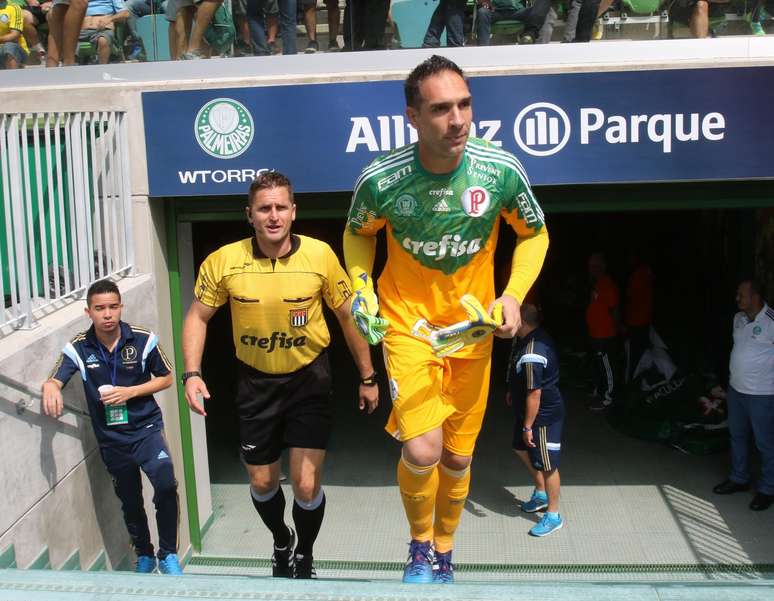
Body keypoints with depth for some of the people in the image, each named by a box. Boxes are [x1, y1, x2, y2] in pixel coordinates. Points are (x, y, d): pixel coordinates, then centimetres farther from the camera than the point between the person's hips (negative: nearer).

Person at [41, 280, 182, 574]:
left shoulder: (143, 339, -11)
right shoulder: (78, 348, -8)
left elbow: (166, 378, -1)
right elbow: (54, 381, -14)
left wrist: (130, 392, -16)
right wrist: (50, 388, -39)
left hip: (146, 428, -2)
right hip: (111, 439, 2)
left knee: (166, 486, -24)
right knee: (130, 503, 17)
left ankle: (168, 555, -3)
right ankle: (144, 556, 42)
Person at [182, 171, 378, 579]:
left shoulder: (320, 255, -14)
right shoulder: (224, 261, -13)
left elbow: (348, 316, -3)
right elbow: (197, 317, 0)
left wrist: (367, 377, 2)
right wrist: (192, 373, -13)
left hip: (309, 379, -2)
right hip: (256, 382, 2)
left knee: (306, 484, -6)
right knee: (262, 482, 15)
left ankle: (305, 557, 26)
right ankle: (281, 542, 48)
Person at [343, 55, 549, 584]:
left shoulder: (502, 170, -16)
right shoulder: (381, 179, -19)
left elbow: (534, 234, 3)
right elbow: (358, 233, 4)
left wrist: (514, 295, -10)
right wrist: (362, 287, -11)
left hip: (472, 327, 2)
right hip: (407, 321, -2)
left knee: (458, 457, 12)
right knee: (421, 451, -20)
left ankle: (444, 554, 40)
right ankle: (420, 544, 13)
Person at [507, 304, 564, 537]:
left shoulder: (531, 356, -32)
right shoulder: (535, 337, -1)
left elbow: (534, 394, -27)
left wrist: (528, 426, -19)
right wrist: (513, 391, 23)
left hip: (544, 415, -11)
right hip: (526, 409, 11)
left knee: (547, 465, 3)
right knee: (521, 448, 25)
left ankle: (553, 515, 17)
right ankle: (541, 493, 42)